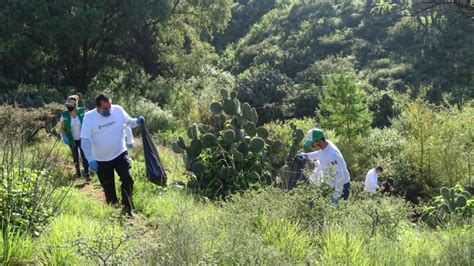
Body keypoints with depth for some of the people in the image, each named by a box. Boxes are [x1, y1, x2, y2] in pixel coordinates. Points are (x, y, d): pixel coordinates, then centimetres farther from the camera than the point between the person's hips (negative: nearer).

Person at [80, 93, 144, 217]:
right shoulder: (89, 117, -14)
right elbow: (85, 140, -13)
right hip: (101, 160, 0)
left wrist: (137, 121, -16)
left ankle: (127, 208, 2)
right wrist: (90, 159, -21)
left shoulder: (118, 109, -9)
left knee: (127, 179, -14)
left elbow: (128, 122, 8)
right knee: (108, 188, 11)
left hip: (120, 154, 1)